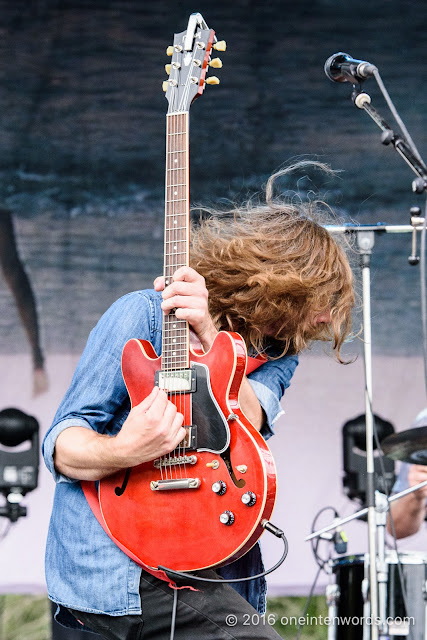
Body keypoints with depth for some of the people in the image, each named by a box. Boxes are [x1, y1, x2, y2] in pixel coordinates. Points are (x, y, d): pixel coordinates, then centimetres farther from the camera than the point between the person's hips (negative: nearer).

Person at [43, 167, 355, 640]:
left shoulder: (277, 348, 12)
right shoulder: (143, 315, -6)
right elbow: (60, 443, -9)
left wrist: (210, 336, -24)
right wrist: (122, 452, -29)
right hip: (116, 568, -6)